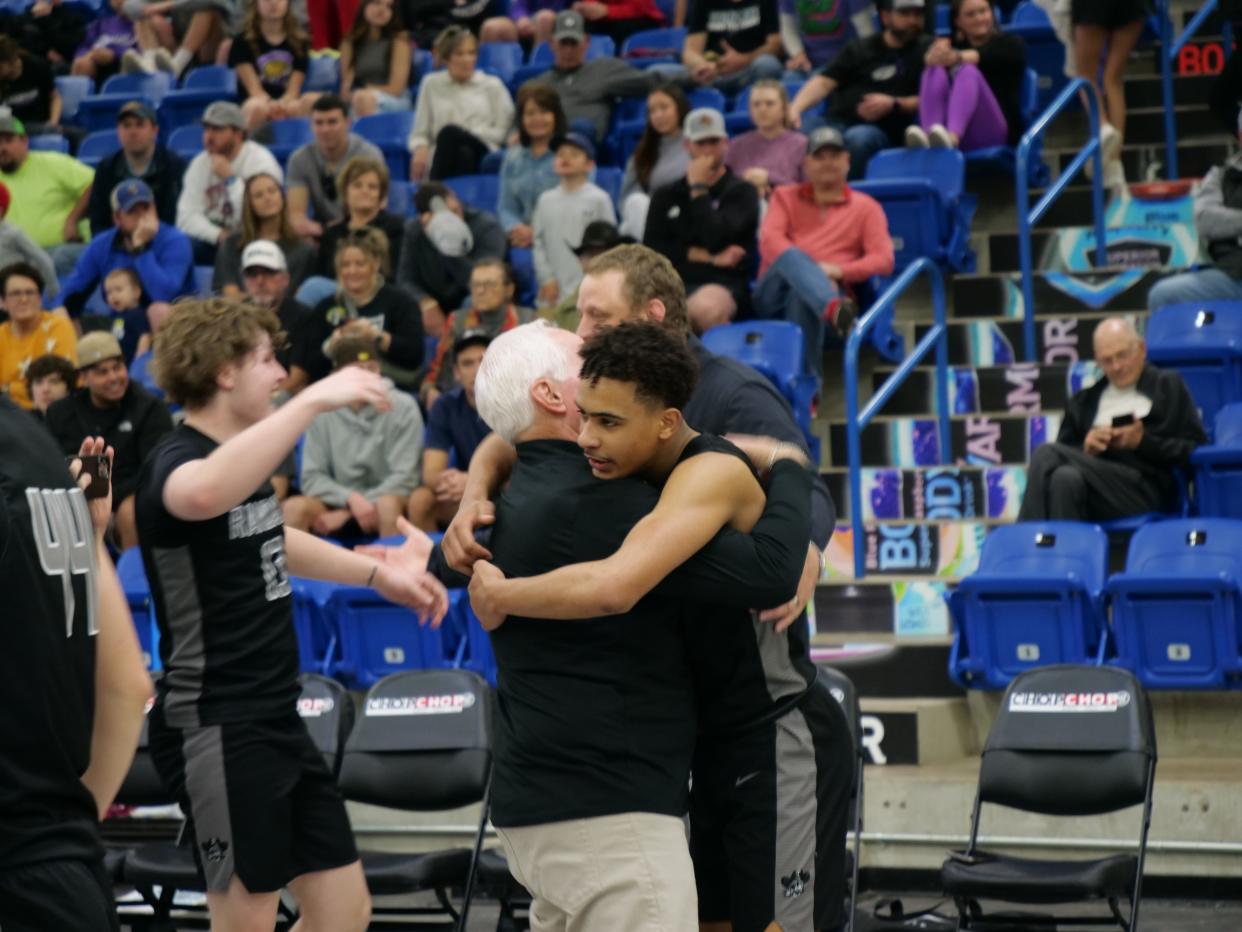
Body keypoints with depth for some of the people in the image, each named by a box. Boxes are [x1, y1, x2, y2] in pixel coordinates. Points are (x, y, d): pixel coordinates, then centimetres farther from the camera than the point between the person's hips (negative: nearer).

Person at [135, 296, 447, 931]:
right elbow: (204, 495, -43)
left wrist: (381, 575, 33)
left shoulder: (243, 457, 13)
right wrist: (313, 400, -43)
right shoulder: (174, 463, -16)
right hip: (216, 730, -9)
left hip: (275, 722, 9)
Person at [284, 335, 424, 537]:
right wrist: (351, 498, -23)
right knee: (293, 508, -26)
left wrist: (344, 514, -14)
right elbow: (312, 479, -2)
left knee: (389, 504, -36)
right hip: (339, 502, 2)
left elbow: (404, 478, -10)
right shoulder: (323, 412, 0)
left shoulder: (402, 407, -7)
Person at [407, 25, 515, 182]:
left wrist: (467, 135, -4)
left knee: (450, 133, -35)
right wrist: (420, 148, -7)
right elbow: (419, 132, 17)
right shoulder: (431, 84, 21)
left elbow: (502, 131, 11)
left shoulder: (492, 85, 19)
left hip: (481, 154, 0)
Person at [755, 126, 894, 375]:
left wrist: (838, 270, -15)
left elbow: (884, 260, 4)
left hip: (830, 294, -1)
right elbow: (769, 239, 2)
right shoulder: (786, 197, 22)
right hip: (774, 296, 1)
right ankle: (834, 311, -63)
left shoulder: (865, 207, 19)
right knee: (792, 255, -34)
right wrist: (811, 270, -17)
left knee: (802, 295, -39)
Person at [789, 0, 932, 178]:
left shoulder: (926, 48, 16)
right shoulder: (860, 49, 21)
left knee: (857, 138, -39)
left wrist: (893, 104, -9)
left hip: (881, 129, -2)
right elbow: (824, 82, 11)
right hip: (837, 122, 2)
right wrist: (795, 109, -7)